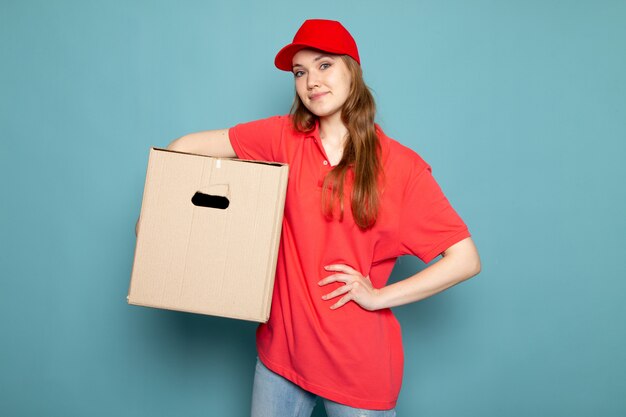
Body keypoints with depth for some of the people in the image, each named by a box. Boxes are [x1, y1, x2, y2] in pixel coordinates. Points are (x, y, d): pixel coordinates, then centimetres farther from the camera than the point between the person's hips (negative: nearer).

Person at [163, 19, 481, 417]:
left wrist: (379, 296, -12)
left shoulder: (402, 166, -11)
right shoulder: (286, 137, -2)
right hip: (282, 351, 3)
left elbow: (465, 260, -10)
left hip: (359, 364, -2)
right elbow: (185, 148, 0)